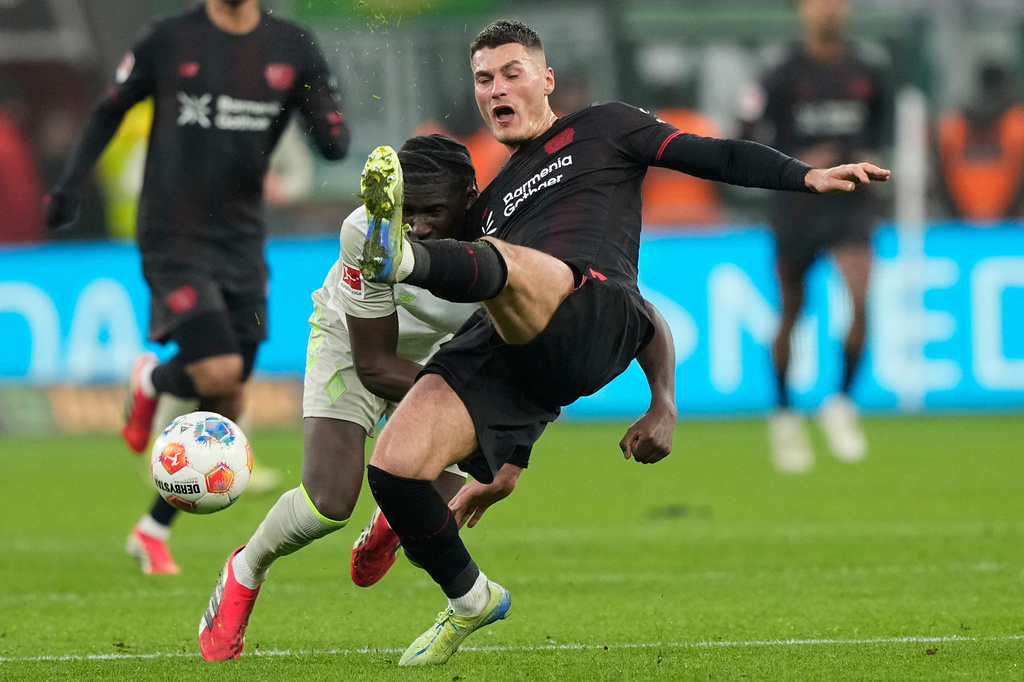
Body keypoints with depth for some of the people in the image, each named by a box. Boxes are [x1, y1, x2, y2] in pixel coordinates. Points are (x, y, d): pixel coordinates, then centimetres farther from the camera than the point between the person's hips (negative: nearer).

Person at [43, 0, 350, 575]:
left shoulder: (293, 47, 2)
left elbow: (334, 142, 3)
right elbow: (111, 110, 10)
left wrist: (332, 137, -20)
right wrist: (72, 182, 3)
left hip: (242, 243, 4)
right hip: (175, 241, -4)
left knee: (225, 408, 6)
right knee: (219, 372, -22)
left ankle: (154, 532, 22)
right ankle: (151, 381, 14)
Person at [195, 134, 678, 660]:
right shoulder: (367, 234, -37)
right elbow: (374, 365, -26)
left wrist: (662, 409, -43)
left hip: (445, 352, 2)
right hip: (357, 342, -2)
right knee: (329, 502, -19)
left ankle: (392, 519, 33)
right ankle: (243, 573, 15)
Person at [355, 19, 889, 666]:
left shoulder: (599, 129, 25)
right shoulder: (488, 206, 37)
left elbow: (713, 156, 15)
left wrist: (809, 176, -3)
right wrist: (505, 466, 33)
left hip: (597, 317, -5)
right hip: (500, 347, 5)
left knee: (501, 261, -38)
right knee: (395, 466, -14)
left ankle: (408, 259, -73)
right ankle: (471, 600, 11)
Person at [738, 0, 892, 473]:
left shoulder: (867, 75, 4)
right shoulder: (783, 78, -6)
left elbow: (882, 122, 21)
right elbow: (749, 144, -4)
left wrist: (870, 158, 2)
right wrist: (798, 164, -16)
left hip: (851, 203, 2)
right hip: (796, 204, -2)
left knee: (859, 302, -18)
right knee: (791, 313, 7)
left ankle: (841, 404, 0)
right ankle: (784, 415, 27)